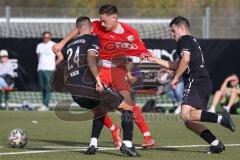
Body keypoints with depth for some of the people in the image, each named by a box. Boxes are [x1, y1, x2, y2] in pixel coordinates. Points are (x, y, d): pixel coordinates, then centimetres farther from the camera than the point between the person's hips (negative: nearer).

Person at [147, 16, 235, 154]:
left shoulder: (184, 40, 1)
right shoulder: (192, 41, 31)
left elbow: (185, 60, -18)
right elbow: (176, 66, 39)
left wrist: (176, 78, -10)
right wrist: (156, 60, 39)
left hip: (196, 81, -10)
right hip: (205, 82, 10)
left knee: (186, 114, -26)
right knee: (190, 121, 8)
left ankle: (220, 118, -35)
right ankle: (216, 144, -1)